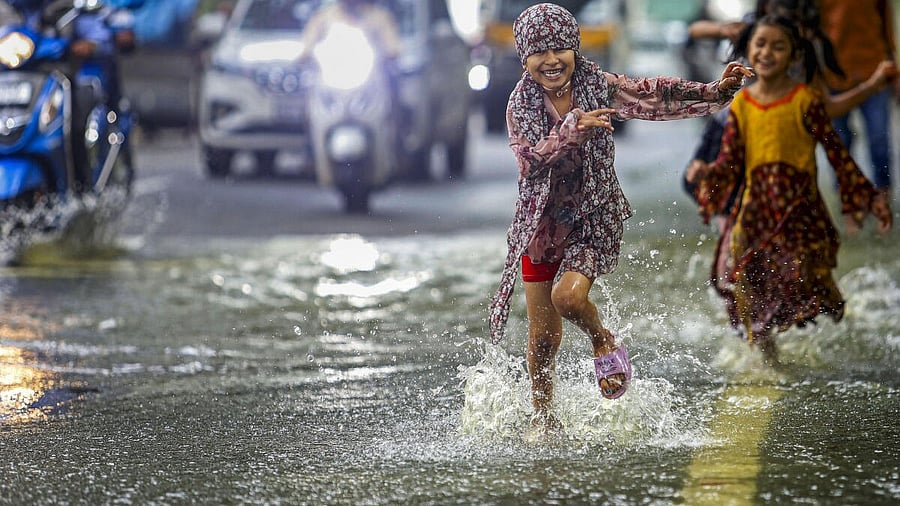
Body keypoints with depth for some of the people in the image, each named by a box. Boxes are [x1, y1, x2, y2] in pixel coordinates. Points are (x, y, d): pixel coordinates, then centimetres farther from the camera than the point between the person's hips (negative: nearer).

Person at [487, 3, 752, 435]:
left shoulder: (598, 86, -8)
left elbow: (654, 95, -5)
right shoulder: (522, 104, -10)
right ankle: (543, 418, 28)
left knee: (568, 295, -27)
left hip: (594, 219, -1)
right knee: (543, 337, 5)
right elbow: (531, 161, -23)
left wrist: (715, 91, -14)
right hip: (543, 221, 1)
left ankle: (604, 342, 7)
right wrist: (572, 130, -38)